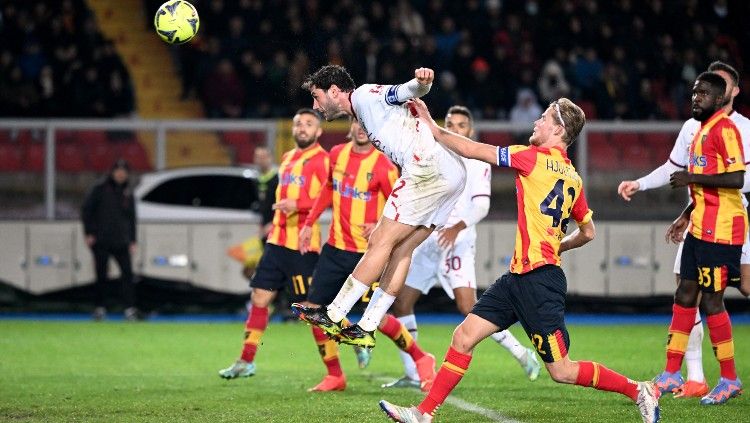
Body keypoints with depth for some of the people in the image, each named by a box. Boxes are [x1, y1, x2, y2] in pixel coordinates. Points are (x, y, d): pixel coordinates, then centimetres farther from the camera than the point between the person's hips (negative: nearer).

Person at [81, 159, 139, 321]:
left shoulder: (127, 193, 9)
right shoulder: (100, 189, -3)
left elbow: (131, 217, 15)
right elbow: (86, 210, -2)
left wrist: (133, 241, 11)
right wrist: (89, 233, -7)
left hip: (121, 241, 3)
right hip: (100, 241, -3)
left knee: (127, 272, -9)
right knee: (101, 275, 2)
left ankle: (130, 309, -9)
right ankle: (100, 308, 13)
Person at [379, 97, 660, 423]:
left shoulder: (536, 158, -11)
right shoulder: (572, 177, 12)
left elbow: (473, 150, -7)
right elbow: (587, 233, 21)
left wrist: (432, 126, 3)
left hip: (539, 280, -9)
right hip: (519, 276, 9)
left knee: (561, 371, -4)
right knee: (463, 337, 6)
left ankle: (638, 391, 6)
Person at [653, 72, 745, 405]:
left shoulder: (725, 129, -13)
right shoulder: (701, 131, 17)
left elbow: (735, 179, -23)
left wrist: (692, 177, -18)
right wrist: (686, 216, 25)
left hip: (720, 230, -10)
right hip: (700, 227, 10)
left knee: (711, 301, -6)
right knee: (685, 297, 10)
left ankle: (729, 380, 3)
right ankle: (671, 375, 15)